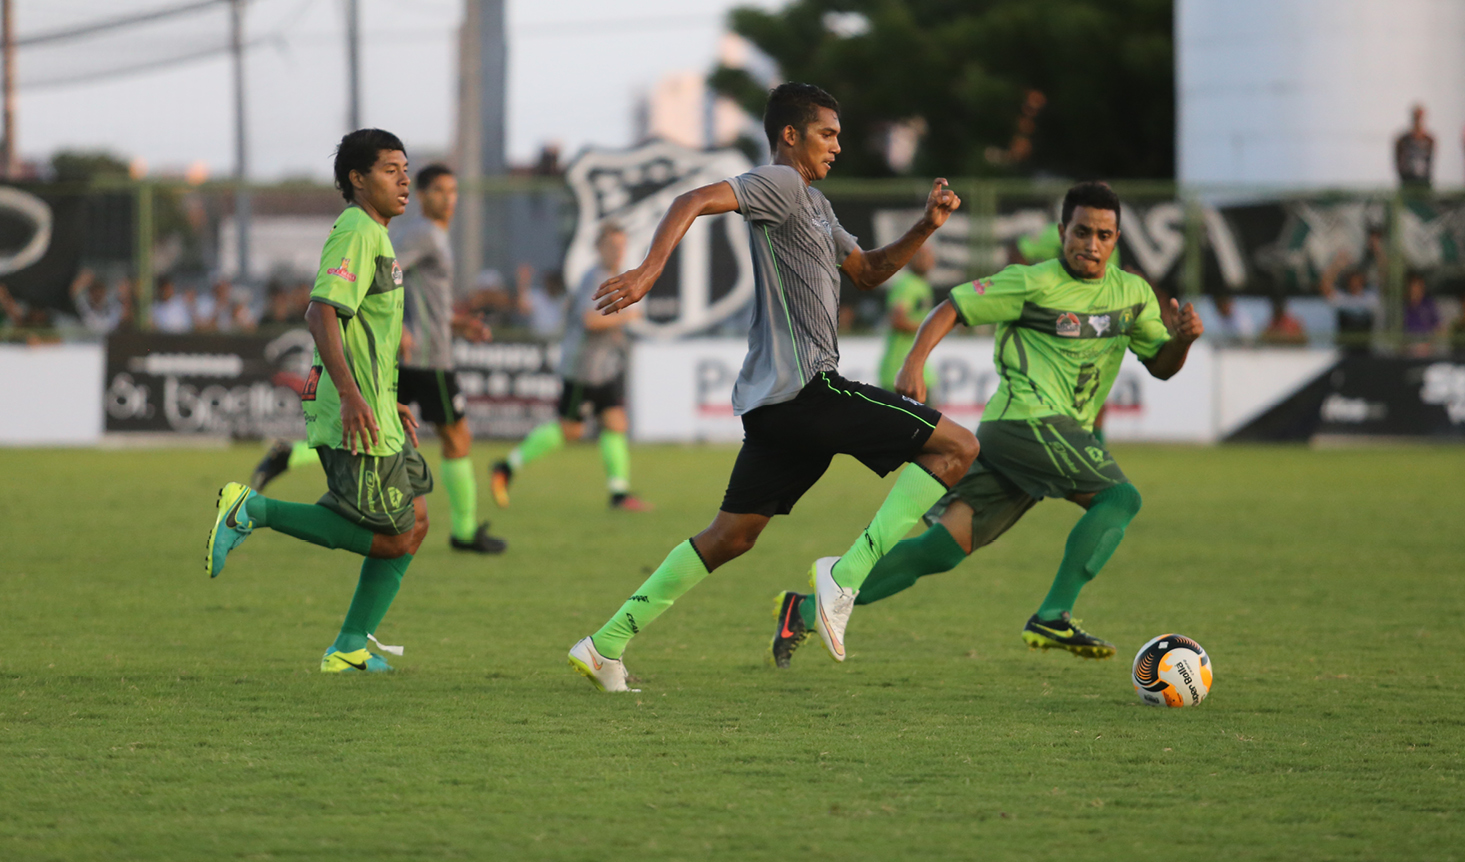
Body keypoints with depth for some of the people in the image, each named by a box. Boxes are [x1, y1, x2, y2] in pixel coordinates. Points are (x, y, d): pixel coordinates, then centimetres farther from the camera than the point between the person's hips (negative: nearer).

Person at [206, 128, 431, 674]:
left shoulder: (373, 236, 20)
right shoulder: (356, 234, -13)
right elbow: (321, 314, -24)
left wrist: (391, 404, 26)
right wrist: (352, 397, -31)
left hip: (372, 413, 10)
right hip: (355, 421, -10)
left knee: (414, 522, 11)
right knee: (394, 539, -8)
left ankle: (350, 649, 12)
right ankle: (253, 511, -7)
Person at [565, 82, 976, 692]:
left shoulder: (813, 203, 26)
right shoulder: (779, 184, -5)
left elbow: (867, 271, 33)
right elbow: (693, 202, -18)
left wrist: (925, 227, 18)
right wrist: (648, 273, -32)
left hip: (774, 401, 10)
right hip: (805, 385, -10)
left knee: (731, 536, 13)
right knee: (957, 447, -9)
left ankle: (605, 646, 11)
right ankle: (846, 575, -16)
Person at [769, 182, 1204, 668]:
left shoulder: (1133, 294, 16)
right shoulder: (1035, 284, -4)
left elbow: (1161, 365, 21)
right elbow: (951, 309, -3)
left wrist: (1184, 339, -1)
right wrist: (914, 364, -17)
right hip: (1027, 421, -7)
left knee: (943, 547, 0)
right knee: (1120, 497, -15)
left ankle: (808, 608, -1)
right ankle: (1052, 619, -18)